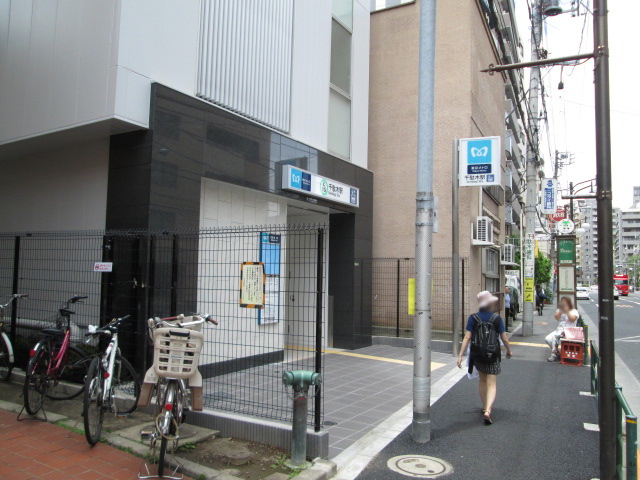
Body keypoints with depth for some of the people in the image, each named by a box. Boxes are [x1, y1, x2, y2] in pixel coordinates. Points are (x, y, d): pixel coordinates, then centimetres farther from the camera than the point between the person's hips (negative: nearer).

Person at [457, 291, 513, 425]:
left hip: (477, 355, 2)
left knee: (482, 381, 22)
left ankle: (485, 407, 34)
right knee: (492, 384, 1)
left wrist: (460, 355, -10)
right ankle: (488, 410, -17)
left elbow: (467, 337, -11)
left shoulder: (473, 318, -7)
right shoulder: (497, 318, -8)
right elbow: (504, 338, -2)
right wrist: (509, 351, 17)